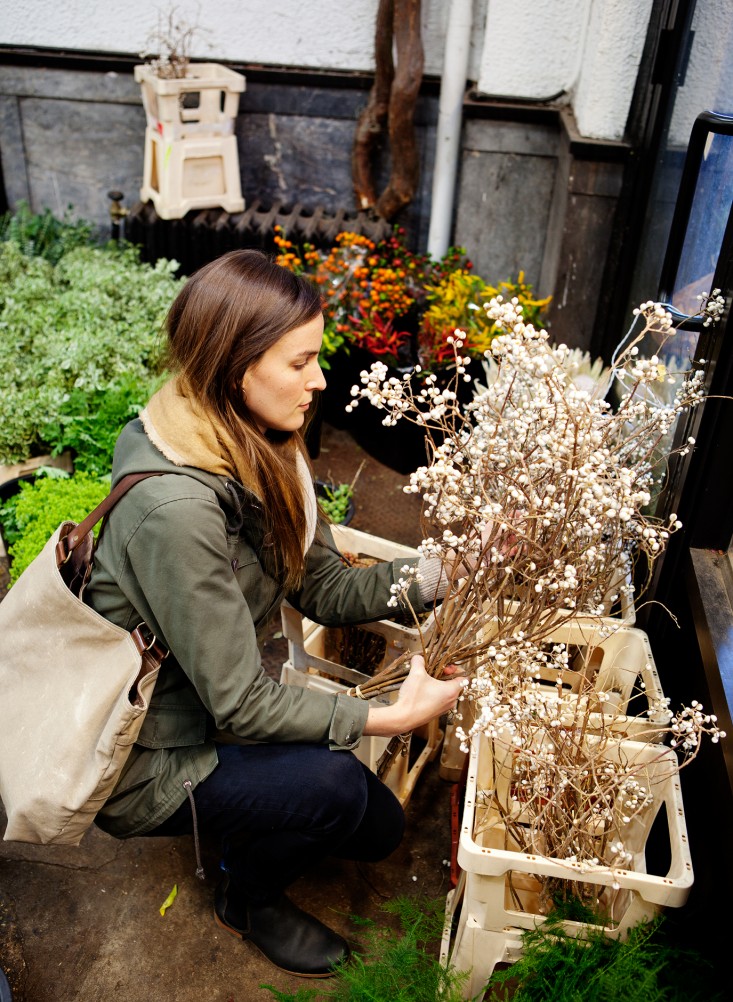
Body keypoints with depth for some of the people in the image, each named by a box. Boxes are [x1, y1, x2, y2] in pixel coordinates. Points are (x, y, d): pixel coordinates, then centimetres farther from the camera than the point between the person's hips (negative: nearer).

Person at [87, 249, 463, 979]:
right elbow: (237, 704, -29)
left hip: (208, 715, 8)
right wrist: (391, 718, -28)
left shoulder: (259, 453, -8)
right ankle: (247, 899, 7)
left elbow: (325, 590, -5)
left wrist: (438, 574, -17)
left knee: (378, 828, 7)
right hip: (141, 757, -7)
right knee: (329, 783, -24)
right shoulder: (175, 505, -35)